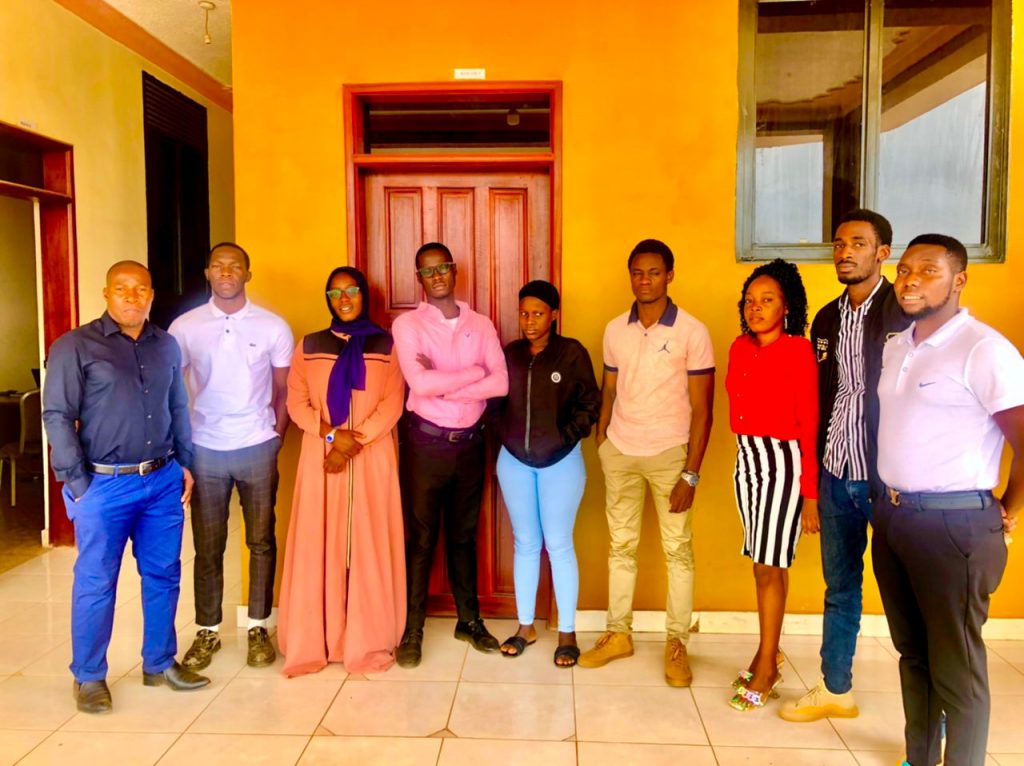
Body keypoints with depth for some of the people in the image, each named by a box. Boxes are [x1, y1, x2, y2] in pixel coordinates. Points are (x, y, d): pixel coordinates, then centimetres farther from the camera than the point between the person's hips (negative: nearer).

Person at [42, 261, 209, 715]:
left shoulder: (166, 346, 9)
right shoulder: (75, 346, -5)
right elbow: (57, 416, -7)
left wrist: (184, 463, 11)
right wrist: (77, 483, -11)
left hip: (163, 481, 5)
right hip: (105, 485, -4)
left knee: (163, 575, 12)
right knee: (96, 583, 6)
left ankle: (159, 664, 28)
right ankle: (88, 677, 23)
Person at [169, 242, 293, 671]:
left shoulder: (273, 327, -2)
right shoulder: (184, 327, 0)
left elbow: (284, 392, 5)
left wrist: (275, 440, 0)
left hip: (257, 448, 0)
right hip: (204, 450, 1)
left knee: (261, 541, 7)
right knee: (207, 546, 8)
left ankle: (258, 628, 21)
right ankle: (208, 631, 22)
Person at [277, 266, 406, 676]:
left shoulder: (386, 345, 6)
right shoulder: (309, 346, 11)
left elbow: (392, 404, -3)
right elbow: (297, 403, 3)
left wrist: (355, 442, -14)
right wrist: (331, 434, -13)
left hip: (372, 458, -1)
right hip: (320, 457, 1)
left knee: (370, 544, 1)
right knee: (317, 544, 2)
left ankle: (369, 642, 10)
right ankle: (313, 643, 12)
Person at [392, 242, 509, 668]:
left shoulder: (481, 325, 5)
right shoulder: (407, 324, -5)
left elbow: (501, 382, -9)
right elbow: (420, 382, -20)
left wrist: (442, 385, -15)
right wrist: (473, 372, -11)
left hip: (470, 442, 3)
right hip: (425, 441, -3)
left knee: (464, 534, 16)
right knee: (420, 537, 5)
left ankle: (469, 620, 30)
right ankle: (412, 630, 17)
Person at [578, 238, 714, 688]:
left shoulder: (692, 333, -7)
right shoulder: (615, 330, 5)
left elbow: (701, 408, -7)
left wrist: (691, 473, -11)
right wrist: (599, 444, 4)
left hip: (669, 453, -3)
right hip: (619, 451, 4)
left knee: (677, 550, 5)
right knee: (621, 545, 11)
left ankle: (677, 643, 19)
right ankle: (618, 634, 24)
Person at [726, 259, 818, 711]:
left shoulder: (798, 351, -11)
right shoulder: (740, 348, 8)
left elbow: (809, 424, -11)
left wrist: (811, 491, -11)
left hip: (782, 462, -6)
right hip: (746, 460, 6)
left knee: (769, 566, 1)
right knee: (767, 565, 15)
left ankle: (765, 670, 15)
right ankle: (770, 657, 29)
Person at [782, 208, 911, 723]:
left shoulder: (904, 314, -9)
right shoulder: (826, 319, 10)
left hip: (886, 477, -5)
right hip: (836, 474, 6)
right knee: (839, 589, 17)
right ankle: (834, 690, 32)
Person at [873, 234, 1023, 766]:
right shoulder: (895, 347, 10)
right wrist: (887, 504, 12)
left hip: (953, 523, -8)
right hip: (891, 516, 8)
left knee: (956, 667, 4)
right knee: (912, 652, 20)